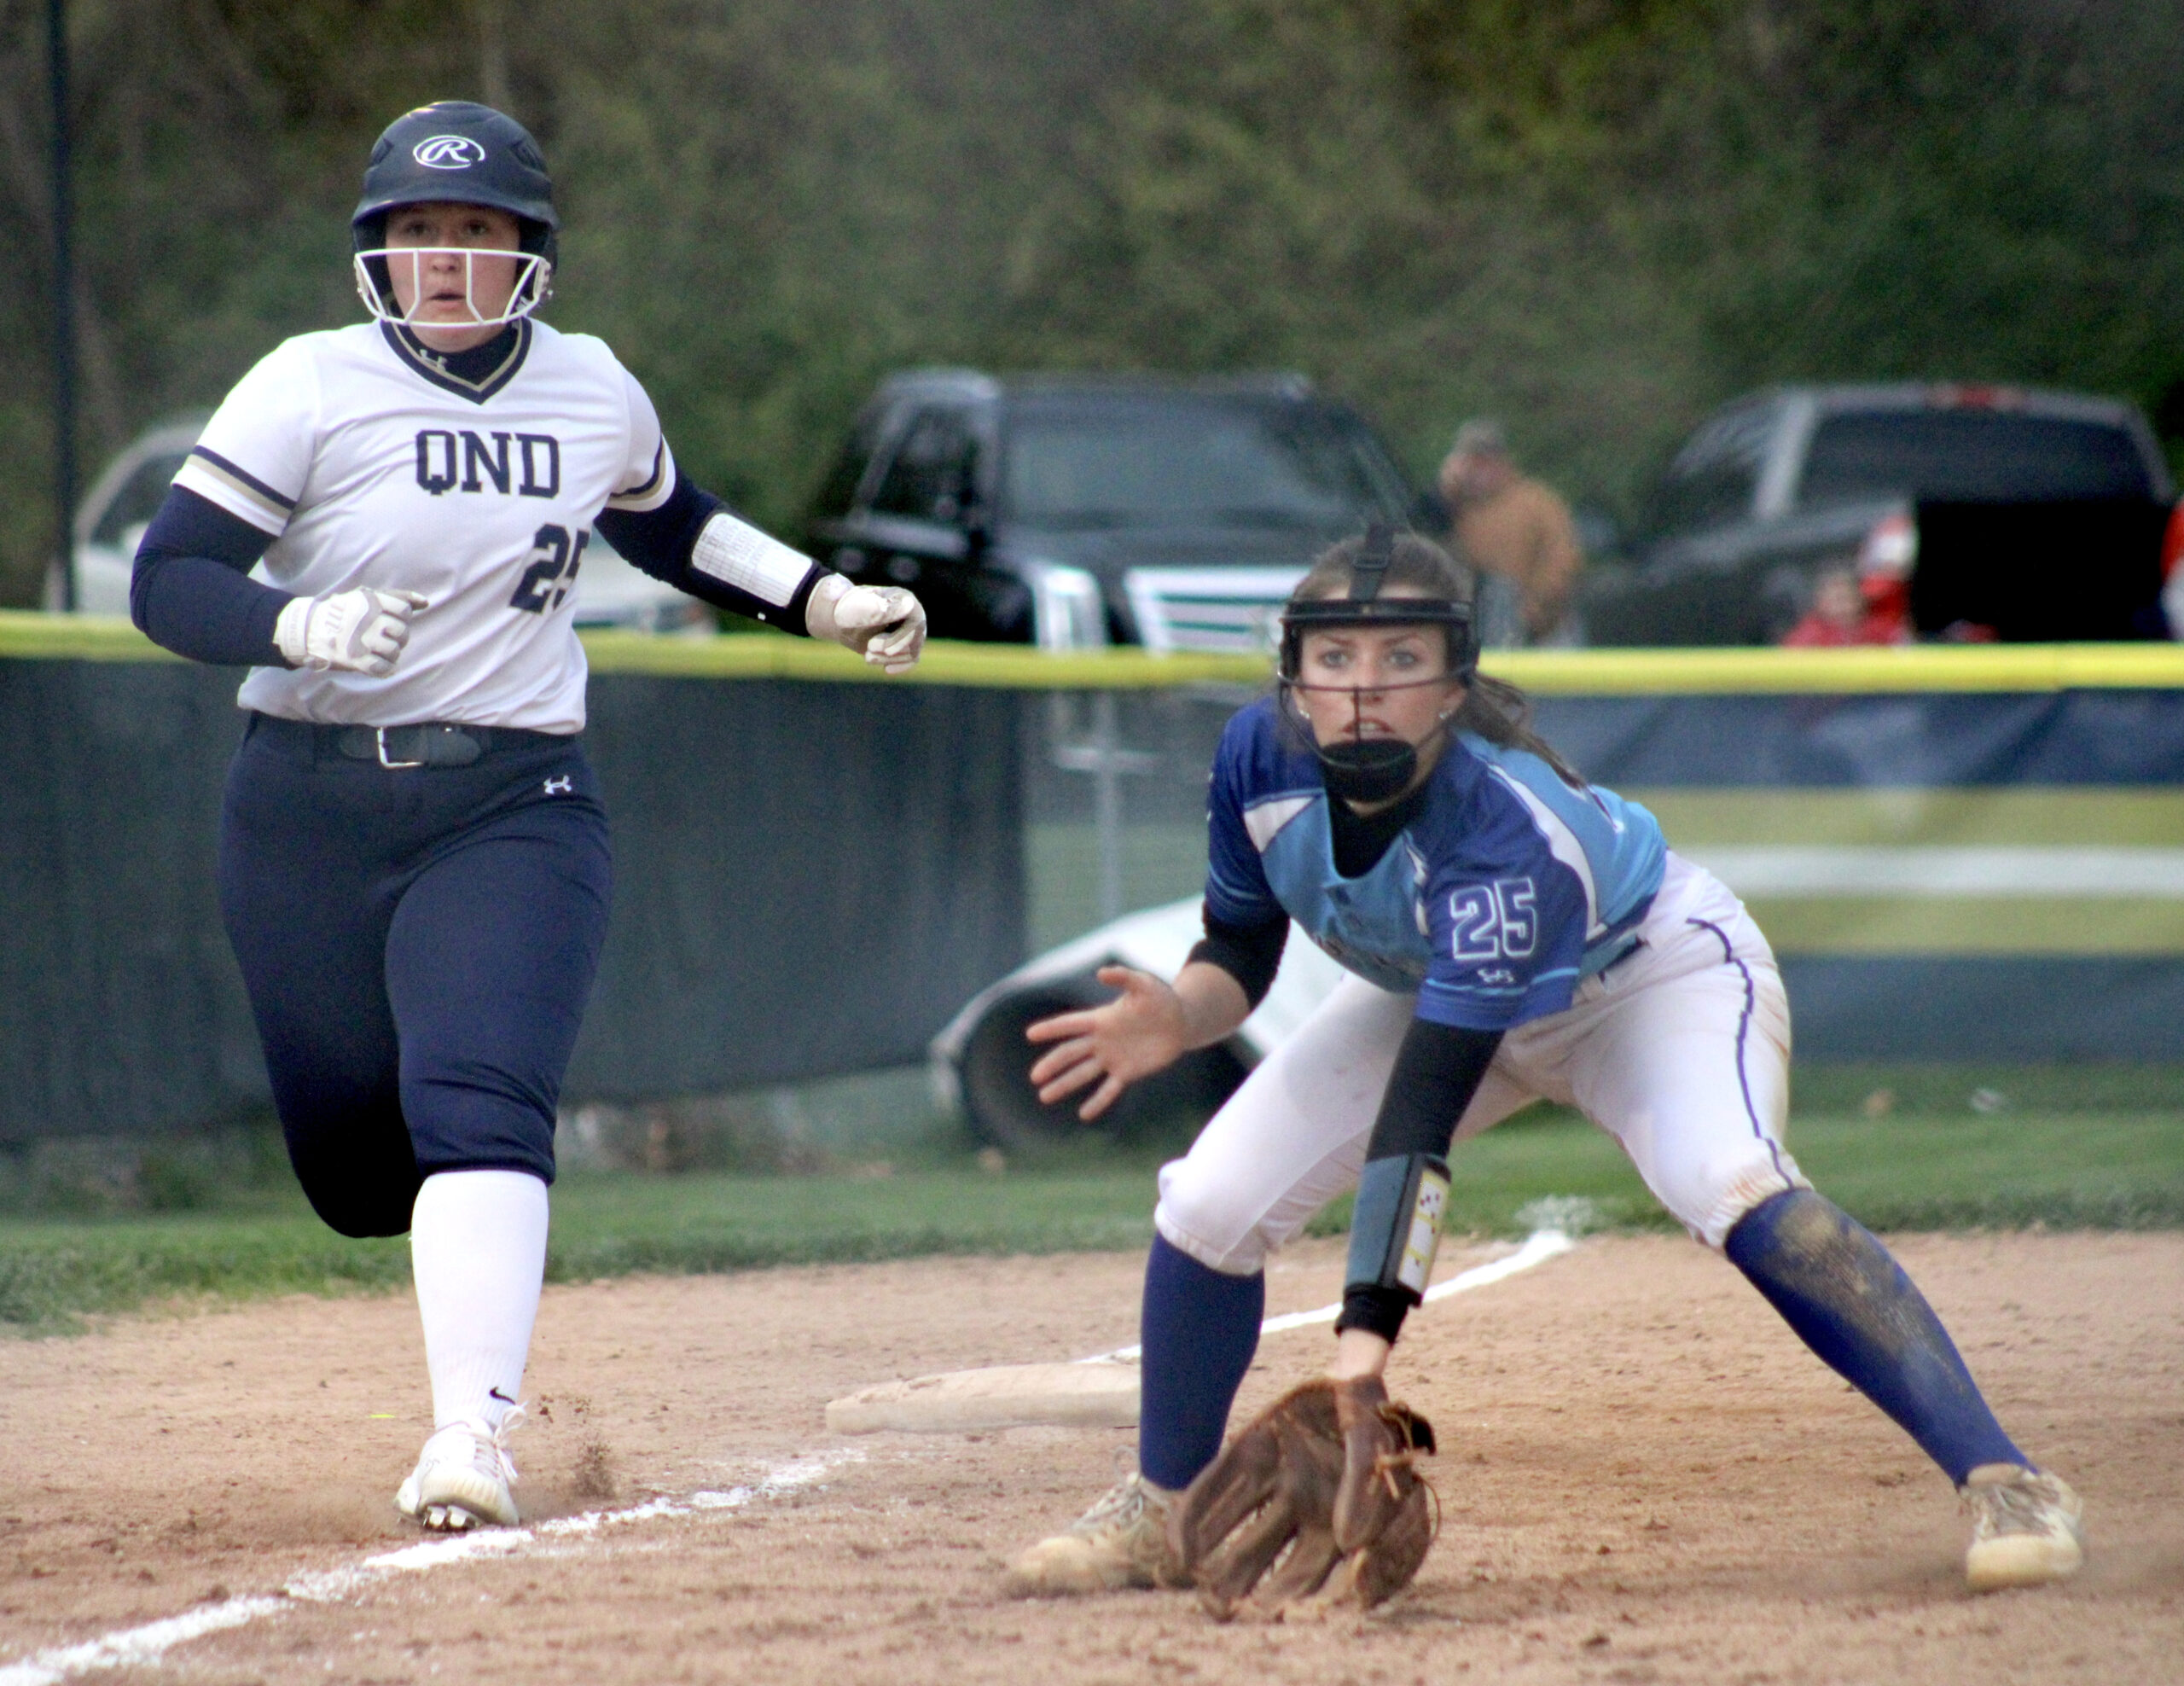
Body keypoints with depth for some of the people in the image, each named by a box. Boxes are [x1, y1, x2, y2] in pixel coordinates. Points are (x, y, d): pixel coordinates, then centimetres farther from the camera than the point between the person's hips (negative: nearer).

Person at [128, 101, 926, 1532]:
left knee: (478, 1110, -22)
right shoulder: (311, 391, -7)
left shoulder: (593, 391, 5)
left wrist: (825, 600, 18)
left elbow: (668, 525, 27)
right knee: (355, 1164, 5)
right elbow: (167, 579, -13)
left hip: (515, 809, 0)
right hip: (311, 815, 0)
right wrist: (301, 627, -32)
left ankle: (474, 1437, -28)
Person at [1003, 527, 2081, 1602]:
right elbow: (1240, 954, -8)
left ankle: (2004, 1483, -31)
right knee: (1209, 1205, -7)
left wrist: (1369, 1328, -48)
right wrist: (1177, 1019, -32)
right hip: (1436, 988, 6)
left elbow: (1426, 1102, -43)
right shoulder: (1262, 759, -24)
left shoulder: (1508, 828, -40)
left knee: (1731, 1189, -33)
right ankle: (1157, 1514, 17)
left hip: (1651, 969, -6)